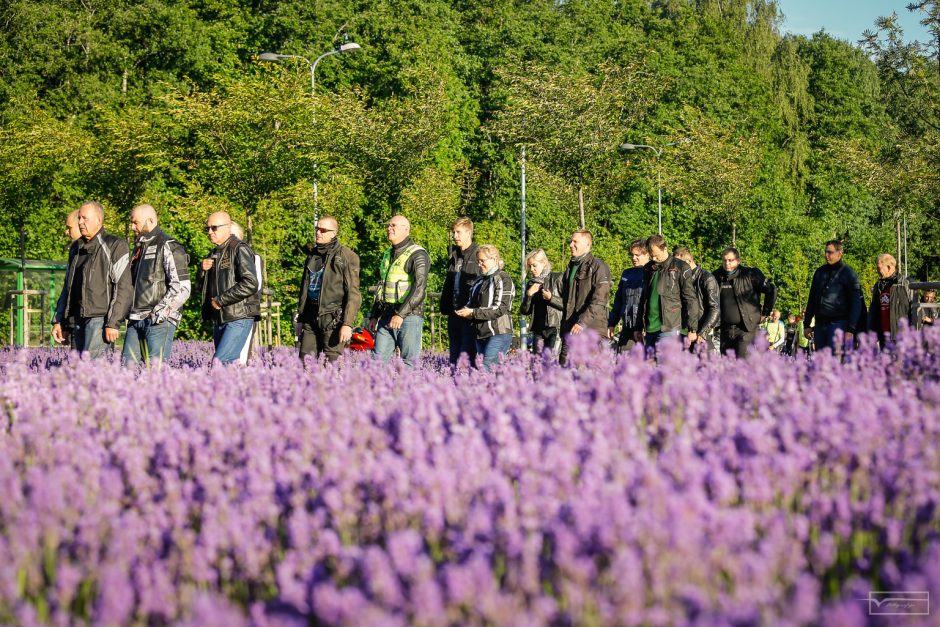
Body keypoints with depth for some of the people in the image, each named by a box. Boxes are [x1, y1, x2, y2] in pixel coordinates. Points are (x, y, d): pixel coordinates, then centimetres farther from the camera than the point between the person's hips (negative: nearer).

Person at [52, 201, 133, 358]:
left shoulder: (114, 246, -4)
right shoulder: (76, 248, 20)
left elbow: (123, 288, -11)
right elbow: (68, 287, 26)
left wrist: (113, 323, -17)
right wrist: (57, 320, 18)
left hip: (100, 318, -8)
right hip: (77, 319, 8)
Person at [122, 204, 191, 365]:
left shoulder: (169, 247, -7)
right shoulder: (139, 246, 21)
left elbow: (182, 288, -14)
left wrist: (159, 313, -16)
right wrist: (129, 312, 17)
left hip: (159, 321, -8)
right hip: (135, 320, 8)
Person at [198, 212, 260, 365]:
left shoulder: (239, 249, -7)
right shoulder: (214, 254, 20)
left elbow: (250, 284, -20)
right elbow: (202, 288, 24)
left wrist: (221, 300, -15)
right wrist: (202, 270, 3)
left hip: (239, 319, -8)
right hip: (219, 320, 8)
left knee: (220, 362, -20)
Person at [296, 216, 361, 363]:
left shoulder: (347, 257, -4)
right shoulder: (313, 256, 18)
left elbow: (353, 293, -9)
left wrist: (347, 324, -17)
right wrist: (301, 319, 21)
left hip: (333, 318, -7)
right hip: (311, 317, 7)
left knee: (332, 363, -9)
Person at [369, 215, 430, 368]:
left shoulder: (417, 255, -6)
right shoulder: (388, 255, 20)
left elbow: (419, 288, -16)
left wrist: (400, 314, -22)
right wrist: (374, 316, 21)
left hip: (409, 317, -7)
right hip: (386, 317, 7)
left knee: (409, 362, -7)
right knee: (377, 359, -1)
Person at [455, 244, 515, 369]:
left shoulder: (503, 279, -6)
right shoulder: (480, 280, 19)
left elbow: (500, 308, -16)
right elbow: (472, 302, 27)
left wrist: (473, 312, -18)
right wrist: (466, 310, 2)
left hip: (498, 334, -8)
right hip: (481, 334, 8)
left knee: (486, 368, -17)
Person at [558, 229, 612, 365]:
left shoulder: (598, 267, -5)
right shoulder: (570, 267, 21)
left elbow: (599, 301, -14)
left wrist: (582, 322, -20)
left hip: (591, 328, -7)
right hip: (570, 330, 7)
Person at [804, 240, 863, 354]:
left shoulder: (848, 274, -2)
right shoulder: (820, 272, 15)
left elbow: (856, 304, -6)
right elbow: (812, 300, 21)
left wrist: (851, 329, -14)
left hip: (838, 324, -6)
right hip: (820, 323, 6)